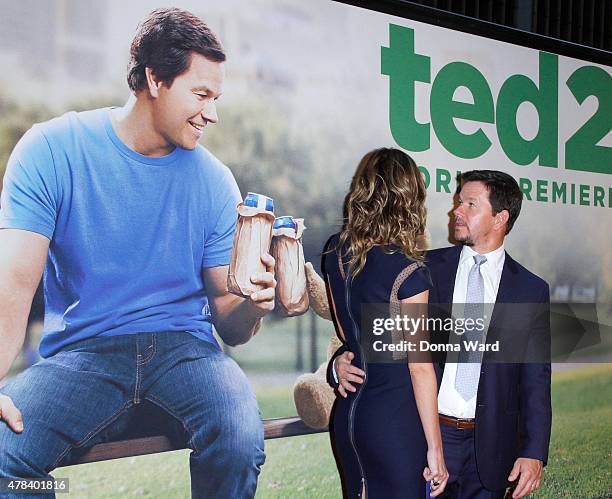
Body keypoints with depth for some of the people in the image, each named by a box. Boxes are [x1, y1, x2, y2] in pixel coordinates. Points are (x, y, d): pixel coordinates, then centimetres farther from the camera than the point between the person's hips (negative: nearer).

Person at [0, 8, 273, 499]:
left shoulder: (214, 181, 5)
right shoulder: (52, 150, -2)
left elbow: (229, 326, 6)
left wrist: (253, 305, -19)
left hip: (184, 347, 2)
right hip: (82, 352, -1)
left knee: (241, 440, -30)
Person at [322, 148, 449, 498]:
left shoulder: (336, 253, 3)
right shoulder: (408, 272, -17)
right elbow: (420, 366, -14)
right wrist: (435, 448, -8)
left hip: (348, 415, 7)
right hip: (396, 423, -7)